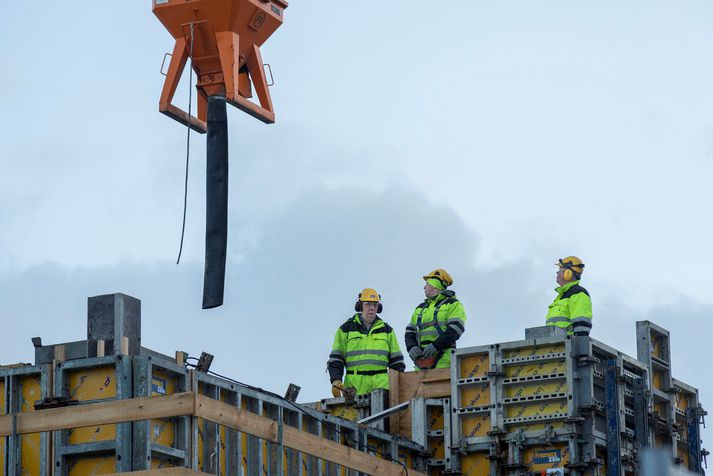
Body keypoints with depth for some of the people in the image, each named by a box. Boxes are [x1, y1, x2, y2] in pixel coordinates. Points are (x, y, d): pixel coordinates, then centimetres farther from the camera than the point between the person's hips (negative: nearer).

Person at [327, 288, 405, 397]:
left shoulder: (386, 330, 19)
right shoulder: (346, 329, 13)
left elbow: (396, 360, 20)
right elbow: (335, 359, 10)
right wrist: (336, 380, -5)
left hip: (381, 384, 1)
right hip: (355, 385, -1)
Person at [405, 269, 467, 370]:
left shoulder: (453, 305, 6)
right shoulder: (420, 308, 27)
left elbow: (455, 330, -8)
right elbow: (410, 331, 21)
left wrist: (435, 346, -18)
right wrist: (412, 347, -1)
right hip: (422, 360, 6)